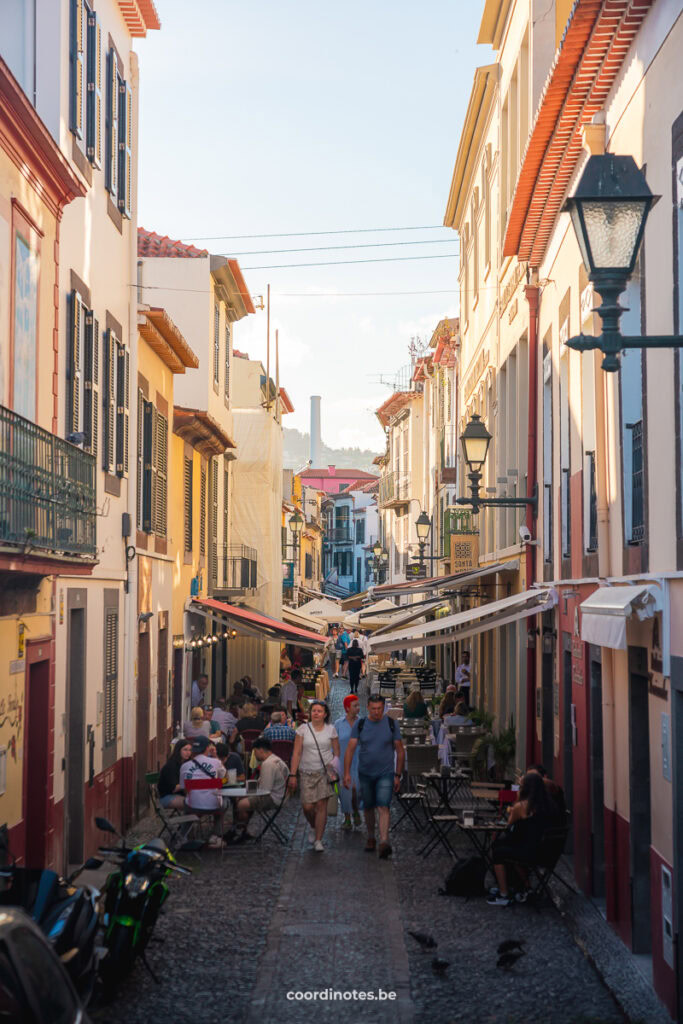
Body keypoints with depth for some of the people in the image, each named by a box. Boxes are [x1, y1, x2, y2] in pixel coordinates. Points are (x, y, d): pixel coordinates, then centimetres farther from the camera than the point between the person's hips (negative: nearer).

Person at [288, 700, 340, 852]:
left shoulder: (331, 730, 3)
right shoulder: (303, 729, 1)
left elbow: (337, 753, 9)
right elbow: (296, 753, 0)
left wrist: (335, 769, -3)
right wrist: (292, 775, -5)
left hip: (324, 771, 0)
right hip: (307, 773, 0)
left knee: (321, 805, -6)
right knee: (307, 806, -4)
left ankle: (318, 840, 3)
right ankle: (314, 828, 29)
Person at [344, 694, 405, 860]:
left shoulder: (391, 724, -4)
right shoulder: (360, 725, -2)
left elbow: (400, 751, 2)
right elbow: (350, 749, -6)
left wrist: (398, 776, 0)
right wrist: (347, 773, -15)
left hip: (385, 773, -2)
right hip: (365, 773, 2)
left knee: (383, 807, -16)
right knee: (368, 807, 14)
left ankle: (384, 843, -26)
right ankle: (371, 838, 32)